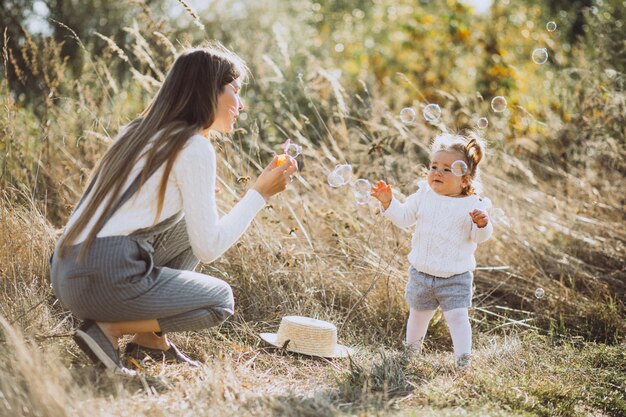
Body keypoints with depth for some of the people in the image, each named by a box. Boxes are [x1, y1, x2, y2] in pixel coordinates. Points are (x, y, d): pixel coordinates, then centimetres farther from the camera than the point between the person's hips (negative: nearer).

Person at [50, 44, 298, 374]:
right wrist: (260, 193, -1)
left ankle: (151, 338, 16)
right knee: (221, 300, 11)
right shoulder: (194, 148, -9)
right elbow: (209, 248, -10)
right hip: (107, 280, -8)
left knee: (190, 223, 21)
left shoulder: (138, 130, 16)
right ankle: (108, 329, -1)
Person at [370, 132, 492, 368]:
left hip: (455, 277, -4)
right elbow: (403, 218, 6)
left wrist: (482, 224, -36)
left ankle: (463, 359, 2)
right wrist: (388, 202, -9)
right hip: (421, 273, 4)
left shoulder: (473, 205, -11)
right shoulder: (424, 195, 0)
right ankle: (411, 348, 43)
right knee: (418, 313, 21)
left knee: (457, 316, -10)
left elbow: (479, 237, -14)